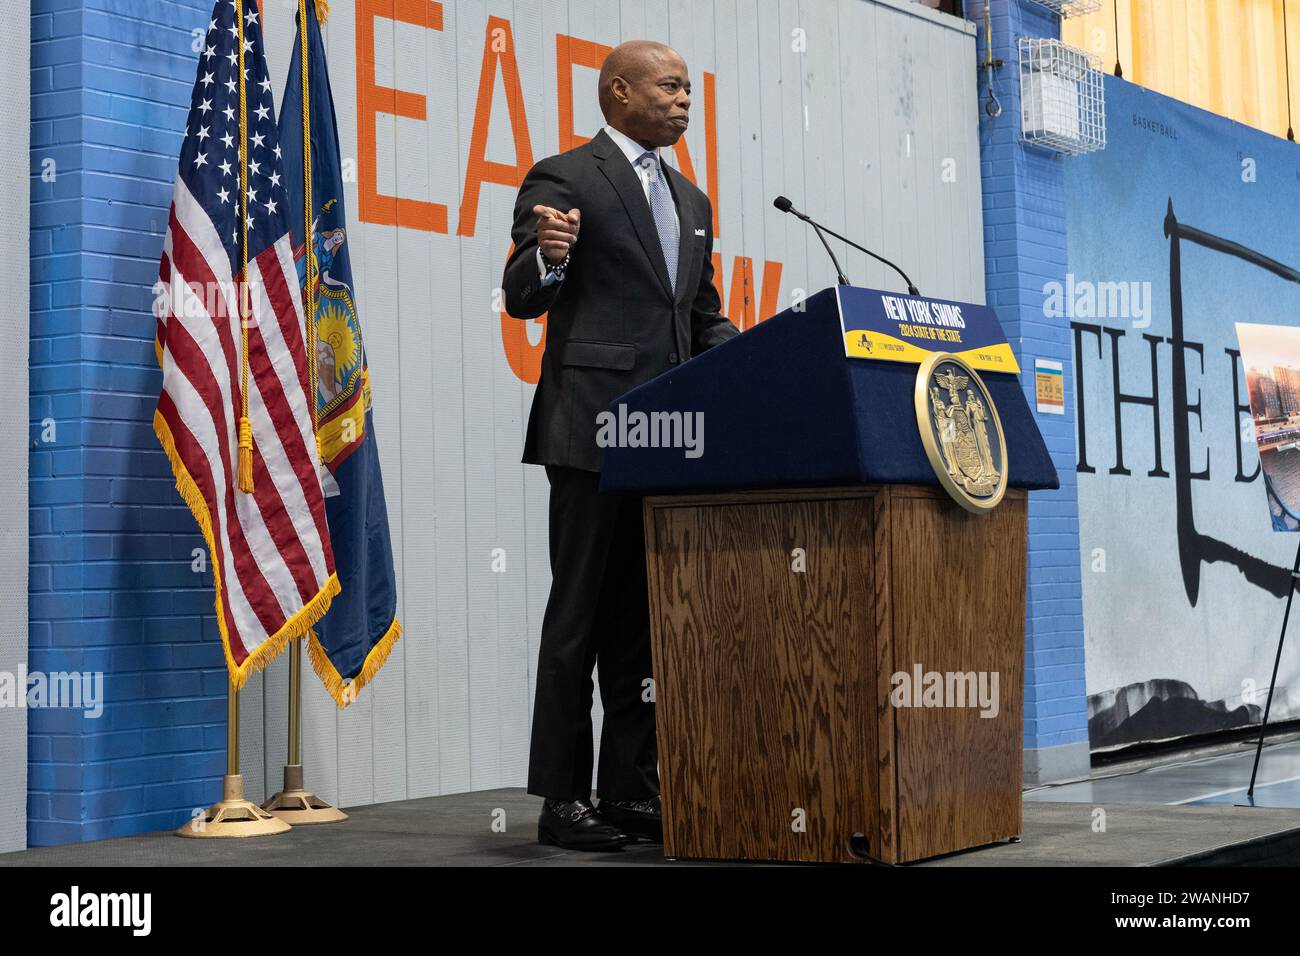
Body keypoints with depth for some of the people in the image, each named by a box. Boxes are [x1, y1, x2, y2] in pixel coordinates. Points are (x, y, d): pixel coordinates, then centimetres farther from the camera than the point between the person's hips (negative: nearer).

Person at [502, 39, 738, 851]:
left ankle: (631, 790, 15)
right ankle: (562, 798, 3)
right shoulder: (564, 178, -2)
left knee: (646, 618, 9)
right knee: (580, 615, -3)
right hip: (593, 431, -7)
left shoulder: (691, 200, 20)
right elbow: (523, 297, -9)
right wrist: (547, 256, -31)